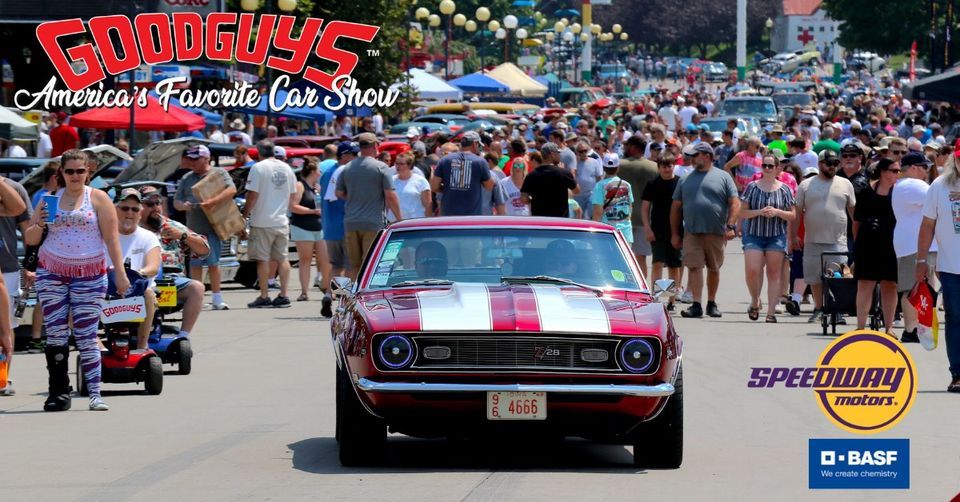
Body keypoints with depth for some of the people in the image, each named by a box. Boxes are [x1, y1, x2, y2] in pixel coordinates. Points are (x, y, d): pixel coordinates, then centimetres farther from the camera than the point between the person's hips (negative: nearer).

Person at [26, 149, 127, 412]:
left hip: (90, 275, -3)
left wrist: (120, 273, -9)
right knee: (55, 333, -2)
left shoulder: (98, 198, 2)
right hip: (51, 272, 3)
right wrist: (39, 226, -12)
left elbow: (111, 237, -1)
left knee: (86, 335, -7)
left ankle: (95, 393, -6)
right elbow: (30, 239, 11)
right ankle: (58, 392, 3)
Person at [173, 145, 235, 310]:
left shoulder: (219, 173, 4)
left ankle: (217, 298, 5)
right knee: (195, 264, 1)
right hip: (193, 228, 3)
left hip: (212, 227, -3)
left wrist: (213, 201, -24)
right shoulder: (187, 178, 16)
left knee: (213, 263, -1)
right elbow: (176, 201, 16)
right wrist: (182, 206, -9)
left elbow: (232, 190, -11)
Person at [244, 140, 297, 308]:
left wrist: (245, 214, -4)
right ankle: (283, 295, 7)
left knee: (262, 259, 0)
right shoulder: (287, 168, 8)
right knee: (282, 258, 10)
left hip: (262, 222, -5)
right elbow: (293, 197, 13)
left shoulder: (258, 168, -10)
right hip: (282, 221, 5)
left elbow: (252, 195, -14)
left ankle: (264, 297, 0)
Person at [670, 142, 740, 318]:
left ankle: (712, 304, 21)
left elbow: (735, 203, 0)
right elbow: (676, 208, 14)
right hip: (692, 233, 1)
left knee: (714, 269, 8)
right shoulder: (685, 180, 13)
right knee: (694, 267, -10)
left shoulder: (723, 177, 5)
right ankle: (696, 305, -13)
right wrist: (674, 233, 8)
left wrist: (730, 226, -12)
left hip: (716, 233, -1)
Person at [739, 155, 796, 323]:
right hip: (754, 235, 0)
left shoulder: (784, 189, 5)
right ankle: (755, 302, 15)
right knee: (752, 271, -11)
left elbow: (793, 216, 6)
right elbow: (742, 212, 2)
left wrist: (777, 212, -12)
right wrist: (759, 212, -14)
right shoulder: (752, 187, 4)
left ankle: (771, 312, 1)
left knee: (774, 273, -1)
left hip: (777, 236, 0)